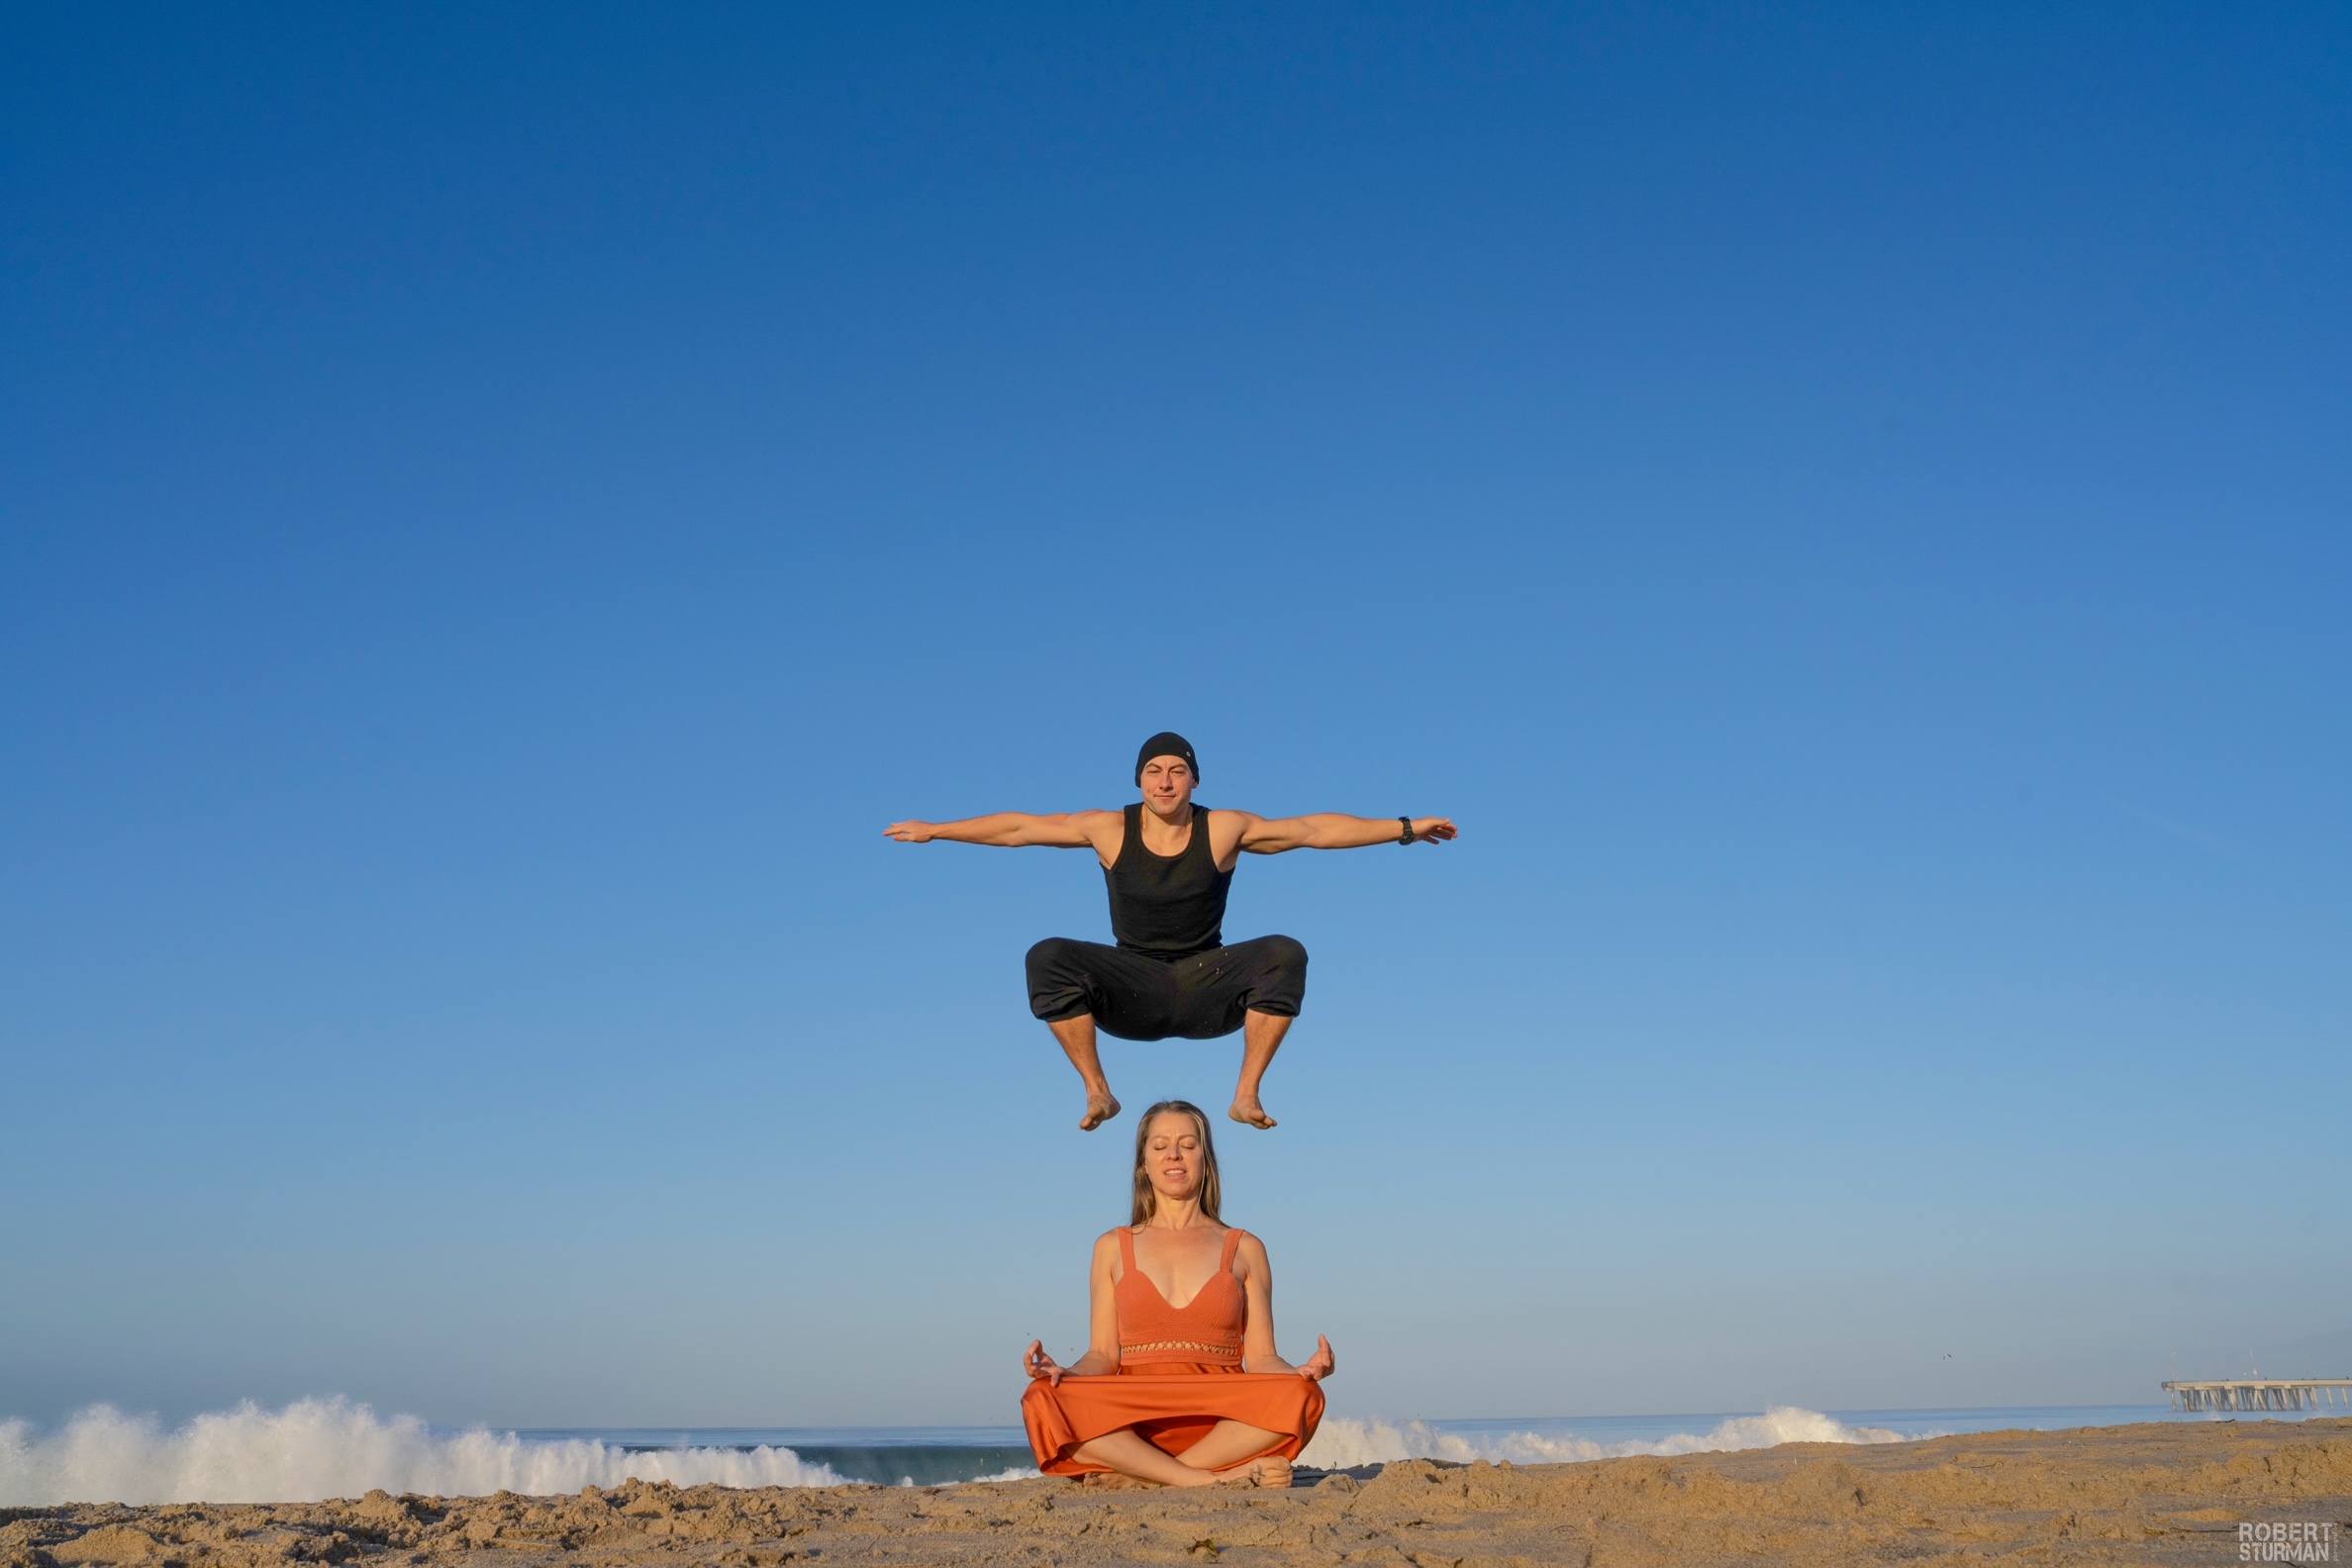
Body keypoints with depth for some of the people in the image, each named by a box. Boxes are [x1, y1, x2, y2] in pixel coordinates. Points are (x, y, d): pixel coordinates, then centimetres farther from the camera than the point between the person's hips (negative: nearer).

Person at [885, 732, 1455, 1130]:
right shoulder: (1109, 830, -5)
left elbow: (1315, 829, -9)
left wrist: (1404, 827, -12)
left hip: (1206, 987, 0)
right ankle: (1097, 1091, -15)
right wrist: (934, 830, 0)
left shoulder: (1225, 829, -7)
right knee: (1048, 957, -25)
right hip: (1135, 991, 0)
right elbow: (1018, 827, -1)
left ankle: (1247, 1093, -16)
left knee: (1284, 954, -27)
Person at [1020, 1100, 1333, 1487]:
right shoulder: (1113, 1248, 16)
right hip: (1133, 1422, 0)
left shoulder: (1245, 1249, 15)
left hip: (1220, 1422, 0)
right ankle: (1207, 1479, -28)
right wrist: (1065, 1373, -12)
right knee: (1045, 1400, -30)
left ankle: (1135, 1478, -26)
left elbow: (1260, 1358, 9)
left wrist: (1304, 1373, -13)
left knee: (1299, 1396, -31)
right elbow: (1103, 1354, 10)